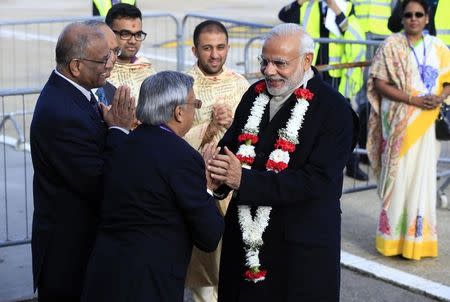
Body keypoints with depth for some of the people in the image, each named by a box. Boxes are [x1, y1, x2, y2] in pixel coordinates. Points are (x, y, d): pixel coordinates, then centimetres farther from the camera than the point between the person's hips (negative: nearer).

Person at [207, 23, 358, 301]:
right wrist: (222, 171, -12)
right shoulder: (255, 94, 8)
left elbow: (318, 181, -19)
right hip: (243, 238, 6)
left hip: (300, 249, -5)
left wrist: (245, 181, -24)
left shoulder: (334, 110, -12)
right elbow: (231, 144, 14)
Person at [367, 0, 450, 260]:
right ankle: (394, 237, 9)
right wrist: (413, 99, -17)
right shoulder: (391, 46, -1)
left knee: (423, 178, 4)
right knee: (398, 176, -1)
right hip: (399, 122, -3)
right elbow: (379, 83, -8)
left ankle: (419, 237, 14)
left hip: (427, 124, 3)